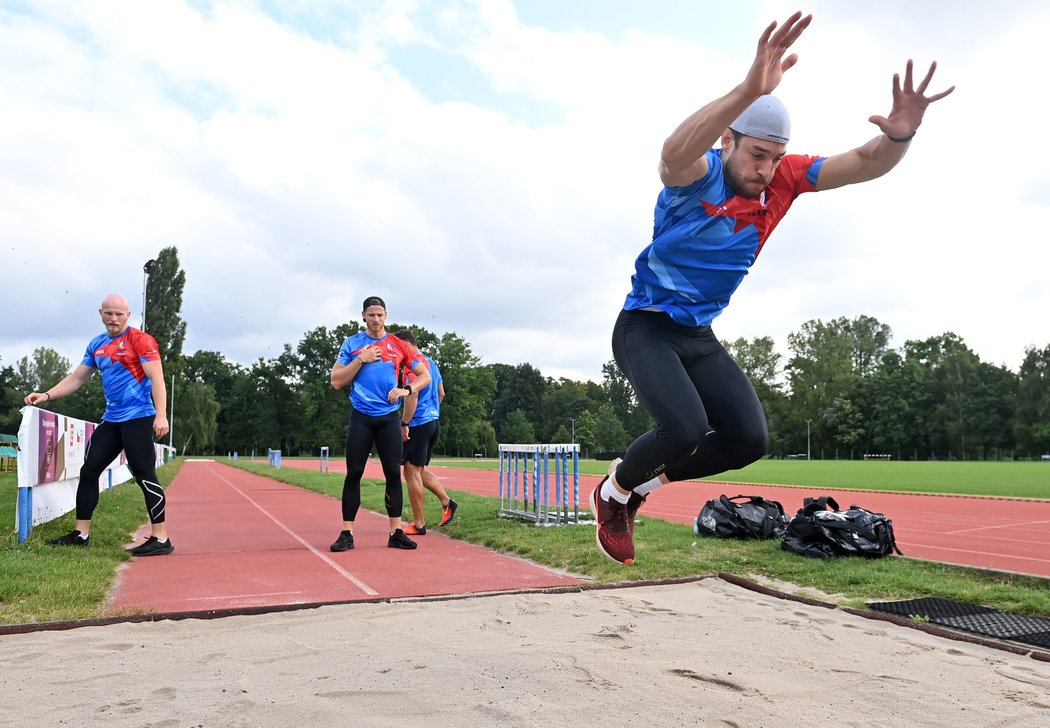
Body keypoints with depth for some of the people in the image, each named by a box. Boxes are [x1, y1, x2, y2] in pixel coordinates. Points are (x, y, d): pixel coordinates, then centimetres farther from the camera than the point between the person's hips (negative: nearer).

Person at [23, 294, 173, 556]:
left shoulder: (140, 340, -8)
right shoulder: (97, 345, 14)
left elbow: (157, 379, -15)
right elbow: (76, 378, 20)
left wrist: (160, 415, -23)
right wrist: (47, 395, 7)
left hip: (138, 418, -8)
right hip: (111, 419, 8)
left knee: (145, 477, -10)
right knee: (89, 471, 11)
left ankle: (161, 539, -5)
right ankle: (81, 533, 23)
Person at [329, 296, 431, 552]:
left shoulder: (398, 345, 7)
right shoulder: (352, 344, 6)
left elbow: (424, 375, 11)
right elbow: (336, 381, 1)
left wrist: (407, 390, -7)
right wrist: (360, 360, -8)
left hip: (389, 417, 1)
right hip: (361, 417, -1)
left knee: (393, 473, 1)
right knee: (353, 473, -1)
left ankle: (396, 532, 9)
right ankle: (347, 533, 6)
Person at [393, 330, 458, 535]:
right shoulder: (431, 362, 18)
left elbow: (412, 394, -21)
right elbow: (441, 394, 23)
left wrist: (404, 424, -19)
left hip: (419, 425, -10)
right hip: (434, 422, 10)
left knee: (411, 472, -2)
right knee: (419, 470, 20)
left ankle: (418, 524, 2)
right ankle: (447, 502, 11)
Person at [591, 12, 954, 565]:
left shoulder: (783, 178, -4)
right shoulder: (696, 174, -21)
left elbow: (862, 164, -12)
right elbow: (674, 153, -46)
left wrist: (899, 135, -36)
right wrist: (750, 91, -62)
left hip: (699, 336, 6)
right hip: (646, 326, -6)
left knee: (749, 440, -6)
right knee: (685, 429, -27)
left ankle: (646, 477, 15)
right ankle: (614, 492, 4)